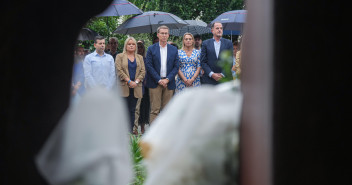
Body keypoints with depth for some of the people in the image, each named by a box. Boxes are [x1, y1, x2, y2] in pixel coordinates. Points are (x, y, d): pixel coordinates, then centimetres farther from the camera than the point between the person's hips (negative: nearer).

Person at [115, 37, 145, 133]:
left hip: (136, 87, 3)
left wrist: (136, 81, -8)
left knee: (132, 110, 4)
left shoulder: (140, 57, 18)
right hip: (124, 87, -3)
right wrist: (129, 81, -13)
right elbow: (119, 70, -4)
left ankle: (131, 130, 5)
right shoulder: (120, 56, 8)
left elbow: (143, 71, 8)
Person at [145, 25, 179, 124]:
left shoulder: (174, 49, 10)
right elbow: (149, 66, -2)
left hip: (169, 83, 2)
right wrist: (159, 80, -10)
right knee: (154, 109, -5)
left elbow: (176, 67, 6)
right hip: (155, 83, -2)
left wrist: (167, 79, -7)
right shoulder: (151, 49, 4)